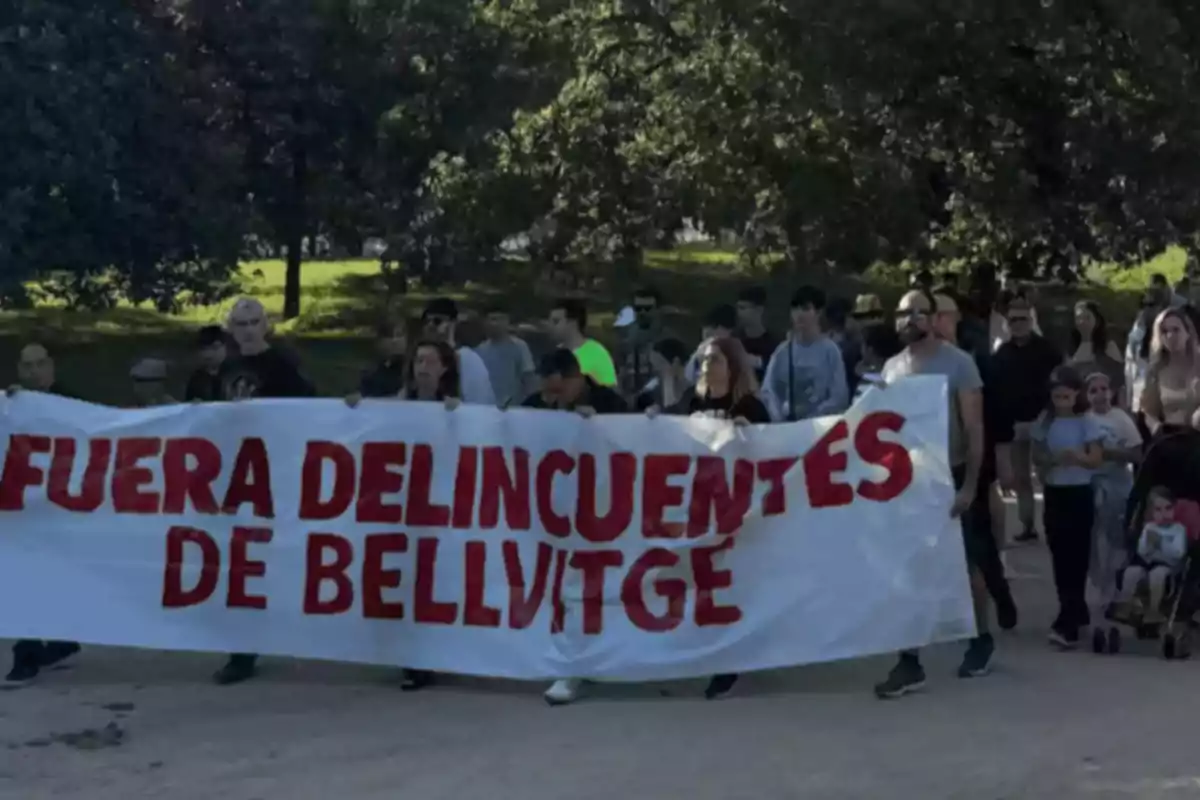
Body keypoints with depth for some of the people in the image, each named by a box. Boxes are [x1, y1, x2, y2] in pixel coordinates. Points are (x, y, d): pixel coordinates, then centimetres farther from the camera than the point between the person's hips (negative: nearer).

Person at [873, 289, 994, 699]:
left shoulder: (958, 362, -8)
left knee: (966, 565, 10)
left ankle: (982, 640, 31)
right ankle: (910, 662, 3)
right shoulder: (892, 367, 6)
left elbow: (974, 428, -10)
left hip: (949, 476, -4)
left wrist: (970, 484, -16)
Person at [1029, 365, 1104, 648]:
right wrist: (1048, 460, -12)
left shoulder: (1086, 422, -7)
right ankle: (1078, 612, 22)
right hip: (1054, 493, 4)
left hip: (1079, 494, -4)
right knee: (1060, 555, 8)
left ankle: (1068, 623, -12)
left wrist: (1077, 457, -30)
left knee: (1076, 556, -6)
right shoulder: (1045, 421, 3)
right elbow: (1037, 455, 10)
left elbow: (1097, 459, -10)